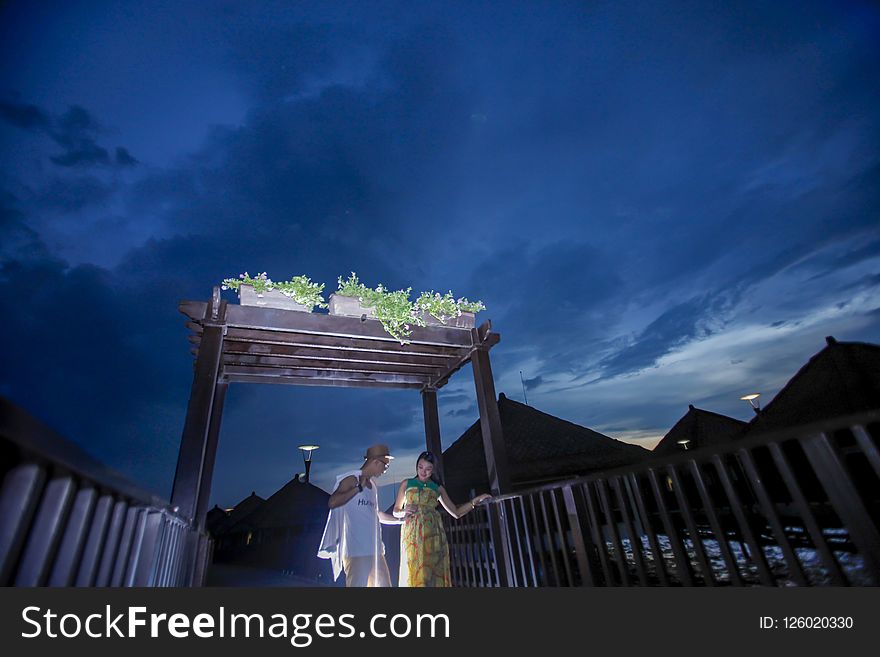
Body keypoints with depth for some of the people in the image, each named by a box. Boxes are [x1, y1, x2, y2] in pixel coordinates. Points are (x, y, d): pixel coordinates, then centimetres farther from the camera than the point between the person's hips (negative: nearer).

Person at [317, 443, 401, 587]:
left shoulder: (372, 484, 17)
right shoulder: (352, 478, -7)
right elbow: (332, 502, -23)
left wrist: (401, 519, 29)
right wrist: (359, 487, -24)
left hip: (375, 550, 8)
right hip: (357, 550, -8)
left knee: (384, 584, 11)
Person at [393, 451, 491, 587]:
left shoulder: (437, 487, 16)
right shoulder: (406, 483, 16)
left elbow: (456, 512, 15)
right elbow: (395, 511, 20)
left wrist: (475, 501, 4)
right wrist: (404, 512, -3)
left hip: (433, 532, 1)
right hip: (412, 532, -1)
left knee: (434, 571, -8)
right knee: (414, 572, -11)